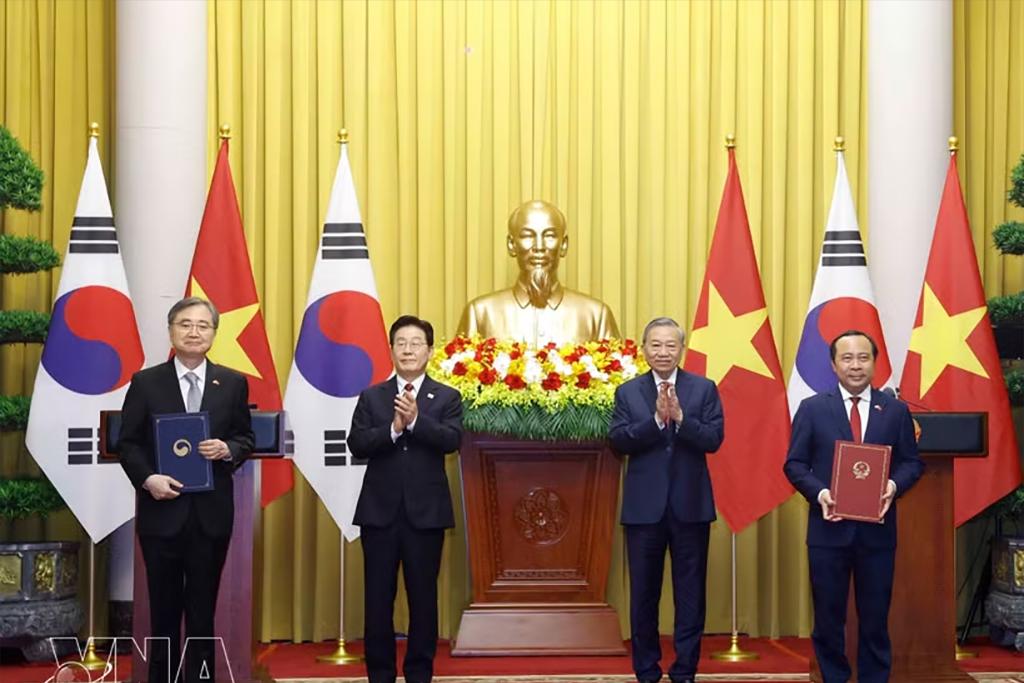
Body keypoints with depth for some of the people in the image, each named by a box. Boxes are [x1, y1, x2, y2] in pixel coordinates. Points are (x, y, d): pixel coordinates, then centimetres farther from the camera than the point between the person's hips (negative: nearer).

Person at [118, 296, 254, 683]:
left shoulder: (233, 384, 5)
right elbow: (128, 443, 1)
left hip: (212, 512, 1)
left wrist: (228, 450, -14)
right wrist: (147, 478, -16)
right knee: (164, 608, 9)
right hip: (162, 510, -1)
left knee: (203, 608, 8)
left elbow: (245, 438, 8)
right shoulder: (145, 382, 1)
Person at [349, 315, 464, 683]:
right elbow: (357, 444, -5)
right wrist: (393, 428, -20)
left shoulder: (447, 398, 4)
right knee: (378, 598, 4)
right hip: (380, 511, 1)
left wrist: (415, 420, -26)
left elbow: (451, 440, -13)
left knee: (423, 597, 5)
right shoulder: (371, 397, 7)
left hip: (426, 511, -1)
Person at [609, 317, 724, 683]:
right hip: (644, 506, 0)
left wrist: (679, 417, -22)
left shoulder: (704, 389, 3)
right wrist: (656, 419, -21)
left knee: (690, 592, 6)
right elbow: (618, 439, -9)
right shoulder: (628, 392, 4)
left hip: (690, 505, 0)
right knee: (644, 592, 8)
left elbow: (714, 438, -9)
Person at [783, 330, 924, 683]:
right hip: (829, 528, -1)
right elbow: (794, 464, 0)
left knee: (875, 618, 8)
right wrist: (818, 492, -17)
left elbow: (912, 462, 7)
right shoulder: (812, 409, 2)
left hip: (877, 529, 1)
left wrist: (894, 485, -14)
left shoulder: (896, 410, 6)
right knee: (828, 618, 7)